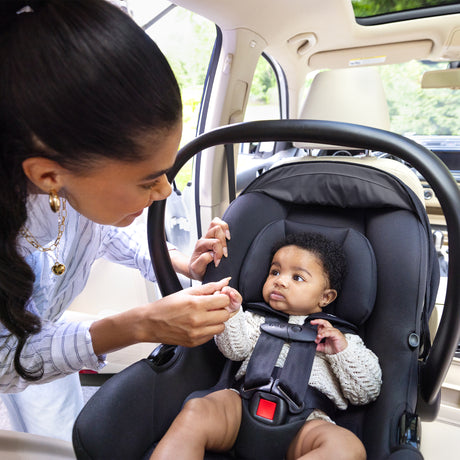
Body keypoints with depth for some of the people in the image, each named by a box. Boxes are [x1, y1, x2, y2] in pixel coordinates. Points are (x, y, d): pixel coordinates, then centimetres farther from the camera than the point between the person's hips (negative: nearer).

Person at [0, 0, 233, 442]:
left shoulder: (84, 170, -27)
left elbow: (107, 232, -3)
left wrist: (184, 264, -20)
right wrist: (140, 326, -40)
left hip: (38, 326, 4)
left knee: (66, 442, 17)